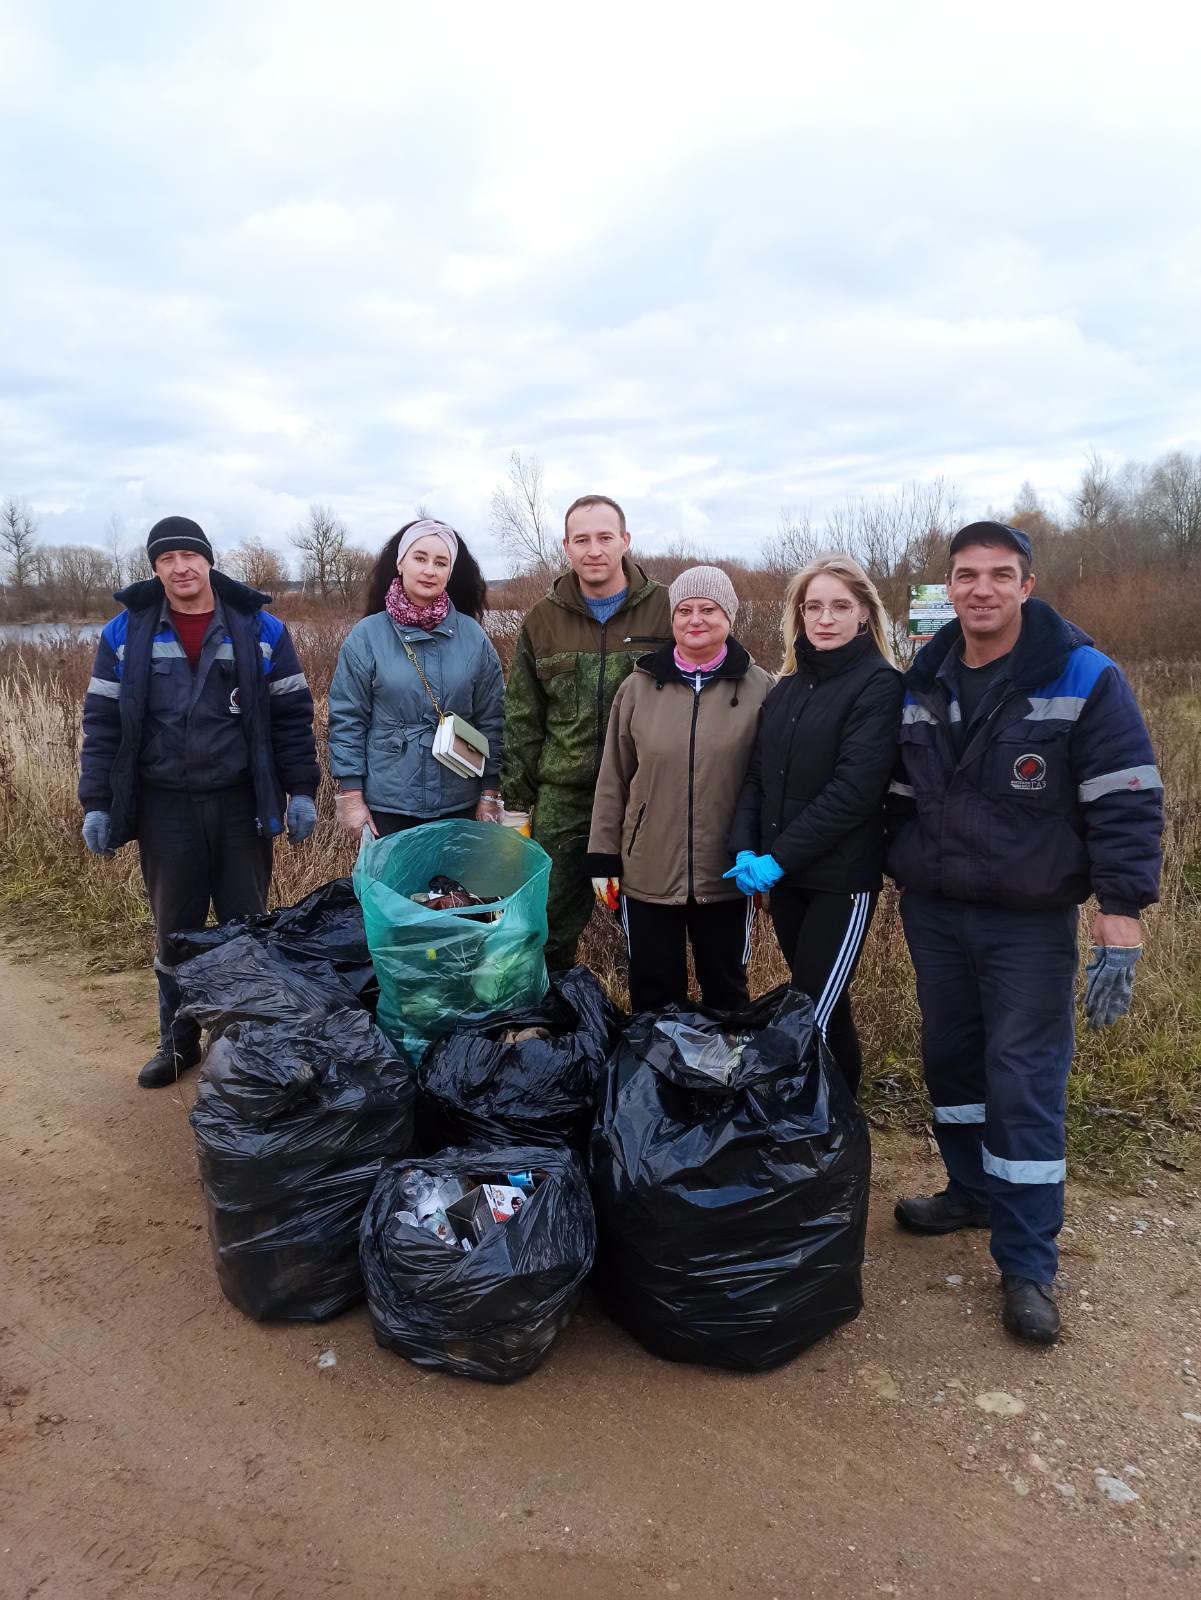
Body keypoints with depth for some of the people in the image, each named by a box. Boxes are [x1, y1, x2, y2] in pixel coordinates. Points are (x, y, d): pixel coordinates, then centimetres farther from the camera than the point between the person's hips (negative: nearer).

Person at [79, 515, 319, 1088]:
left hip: (240, 804, -1)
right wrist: (96, 803, -1)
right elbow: (103, 722, 3)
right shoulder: (126, 632, 2)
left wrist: (302, 790, -3)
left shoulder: (260, 629, 0)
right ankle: (177, 1041, 26)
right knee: (174, 932, 10)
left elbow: (292, 715, 2)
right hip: (164, 807, 1)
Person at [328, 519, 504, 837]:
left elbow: (490, 718, 5)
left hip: (459, 805, 2)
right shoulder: (367, 635, -4)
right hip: (387, 805, -1)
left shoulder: (473, 636, 1)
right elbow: (347, 719, -2)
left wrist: (490, 793, 3)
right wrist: (351, 795, -5)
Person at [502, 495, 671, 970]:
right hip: (561, 803, 2)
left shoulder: (665, 610, -1)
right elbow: (522, 719, 10)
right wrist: (516, 797, 6)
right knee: (551, 928, 9)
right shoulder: (543, 621, 7)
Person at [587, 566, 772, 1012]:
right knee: (654, 994, 13)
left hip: (726, 875, -1)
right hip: (648, 874, 1)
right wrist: (604, 857, 2)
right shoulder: (639, 686, 1)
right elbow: (613, 779, 4)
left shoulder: (757, 688, -3)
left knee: (726, 991, 16)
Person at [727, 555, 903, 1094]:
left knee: (813, 1015, -5)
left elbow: (855, 788, -18)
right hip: (785, 875, 6)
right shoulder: (786, 689, 10)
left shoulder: (879, 685, -9)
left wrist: (780, 857, -19)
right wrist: (745, 849, -8)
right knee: (824, 1006, 17)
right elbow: (757, 777, 8)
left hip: (842, 878, -6)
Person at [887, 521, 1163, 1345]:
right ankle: (974, 1191, 36)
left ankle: (1028, 1263, 11)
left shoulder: (1085, 679, -11)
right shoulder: (922, 683, 4)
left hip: (1030, 923, -5)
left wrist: (1120, 925, -18)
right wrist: (901, 878, 11)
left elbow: (1128, 807, -13)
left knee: (1026, 1083, -1)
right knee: (951, 1059, 15)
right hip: (932, 913, 5)